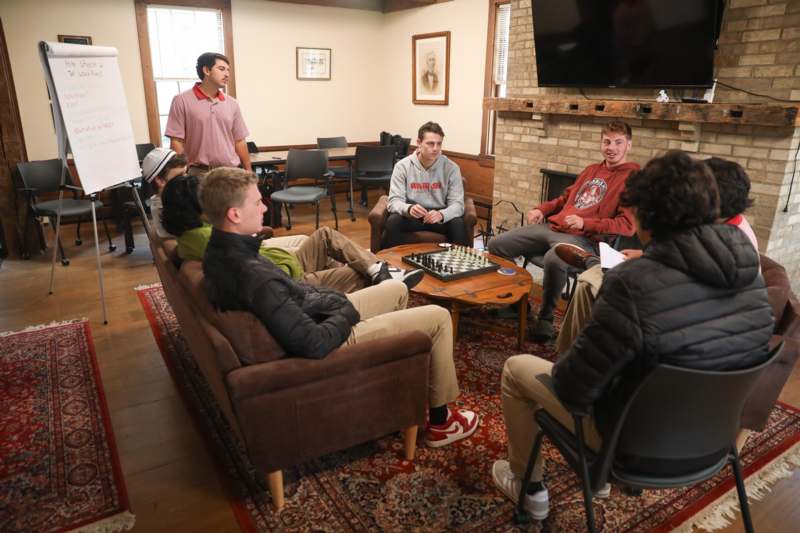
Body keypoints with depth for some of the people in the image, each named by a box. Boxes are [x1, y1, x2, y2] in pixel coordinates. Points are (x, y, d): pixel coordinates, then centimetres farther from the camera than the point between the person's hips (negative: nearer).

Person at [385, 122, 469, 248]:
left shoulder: (451, 168, -7)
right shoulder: (402, 166, -7)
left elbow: (457, 204, -11)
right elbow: (394, 201, -11)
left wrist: (441, 214, -35)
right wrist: (408, 208, -36)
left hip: (440, 217, 0)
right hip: (411, 216, 0)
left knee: (458, 224, -30)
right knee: (393, 221, -30)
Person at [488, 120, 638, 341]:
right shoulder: (591, 170, 23)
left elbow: (627, 225, -11)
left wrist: (585, 223, -20)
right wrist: (541, 209, 15)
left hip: (583, 238, -8)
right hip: (550, 226, 8)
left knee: (554, 259, -41)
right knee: (496, 245, -4)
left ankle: (546, 317, -18)